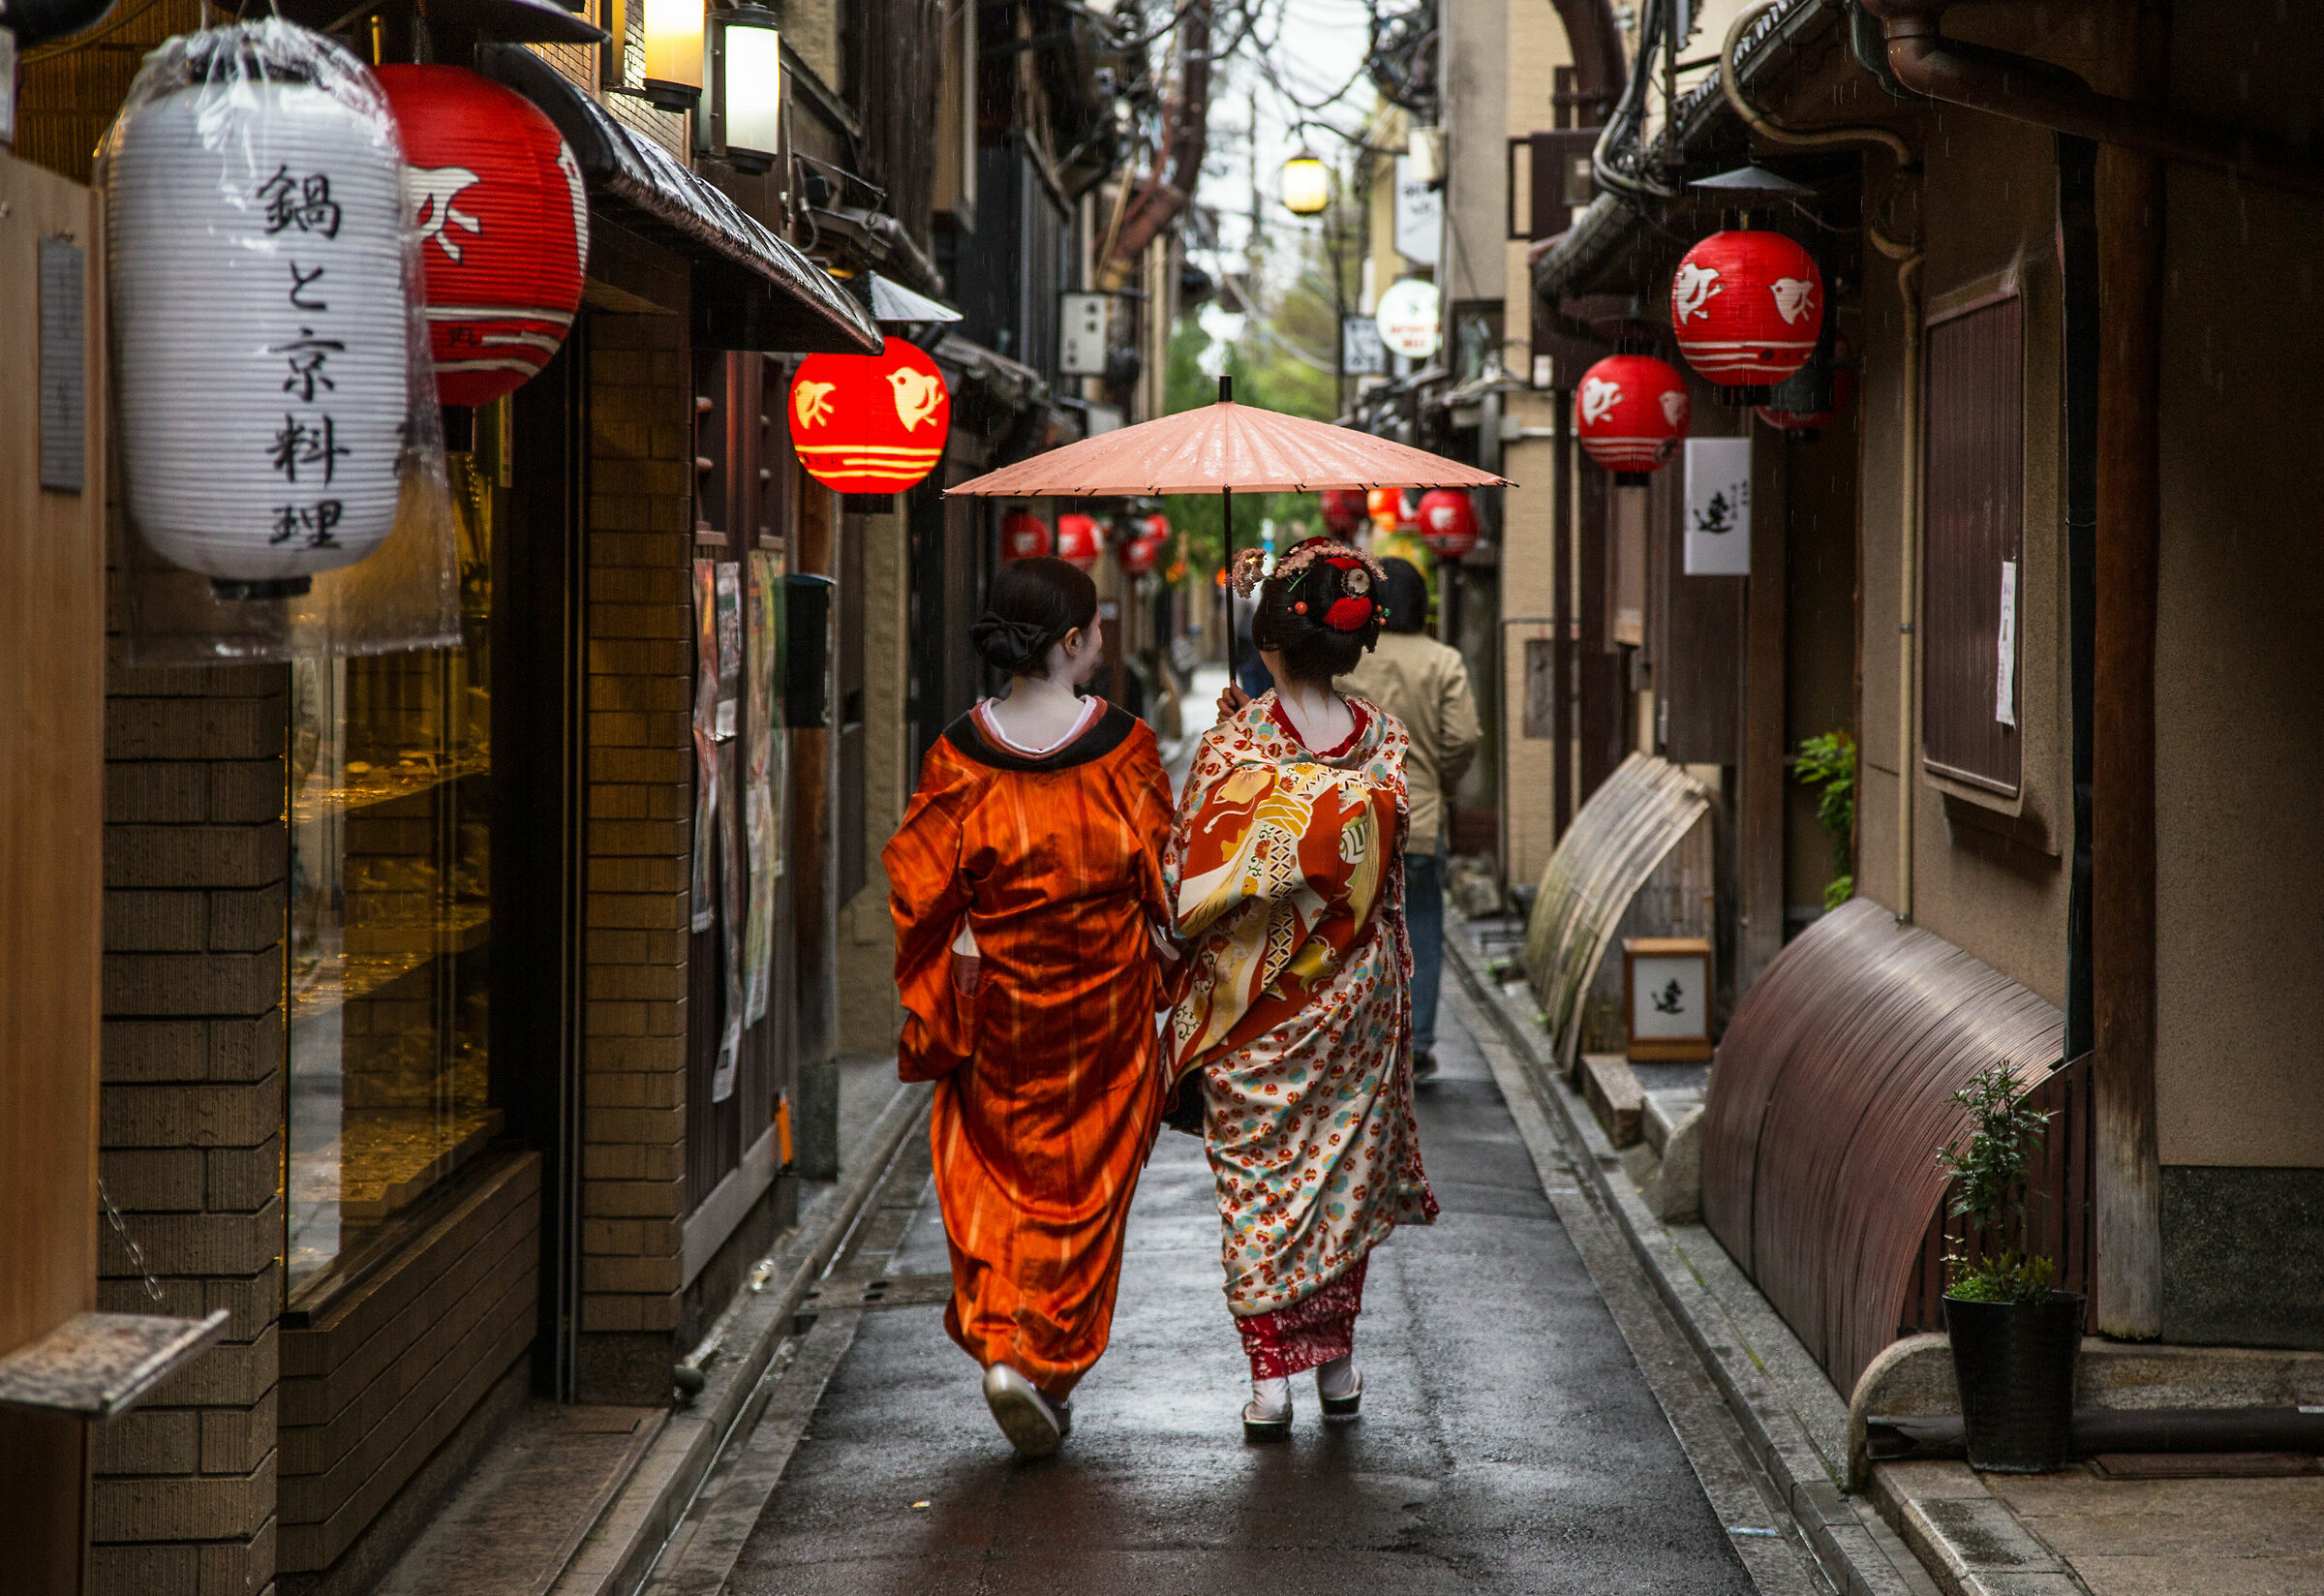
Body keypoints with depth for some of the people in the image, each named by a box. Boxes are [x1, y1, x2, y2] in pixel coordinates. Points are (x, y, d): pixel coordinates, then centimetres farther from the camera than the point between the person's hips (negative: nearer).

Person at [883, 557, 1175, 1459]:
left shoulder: (961, 755, -8)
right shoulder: (1124, 747, -11)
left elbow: (920, 886, -5)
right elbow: (1162, 880, -4)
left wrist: (931, 1011, 5)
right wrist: (1163, 978, 12)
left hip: (997, 1003, 1)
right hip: (1106, 1002, -1)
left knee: (994, 1179, 13)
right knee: (1083, 1182, 11)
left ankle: (1001, 1349, -2)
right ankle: (1054, 1368, 13)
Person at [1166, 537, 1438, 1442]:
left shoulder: (1234, 744, -14)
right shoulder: (1382, 741, -5)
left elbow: (1190, 875, -10)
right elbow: (1386, 866, 5)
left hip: (1249, 992, -3)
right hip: (1354, 993, 3)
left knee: (1256, 1180, 4)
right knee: (1342, 1167, 15)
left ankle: (1270, 1373, -1)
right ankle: (1335, 1358, 22)